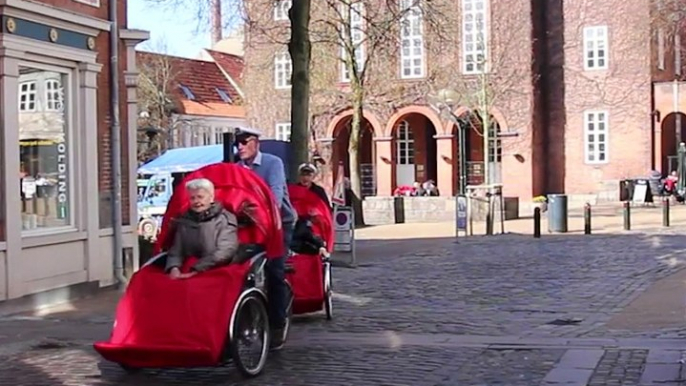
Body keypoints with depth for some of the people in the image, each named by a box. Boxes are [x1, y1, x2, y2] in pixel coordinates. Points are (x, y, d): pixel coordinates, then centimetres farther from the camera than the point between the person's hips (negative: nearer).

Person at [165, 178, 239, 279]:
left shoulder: (224, 219, 0)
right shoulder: (184, 221, 15)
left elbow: (225, 252, -12)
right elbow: (176, 250, 12)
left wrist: (196, 270, -19)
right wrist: (174, 268, -11)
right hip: (186, 275, 4)